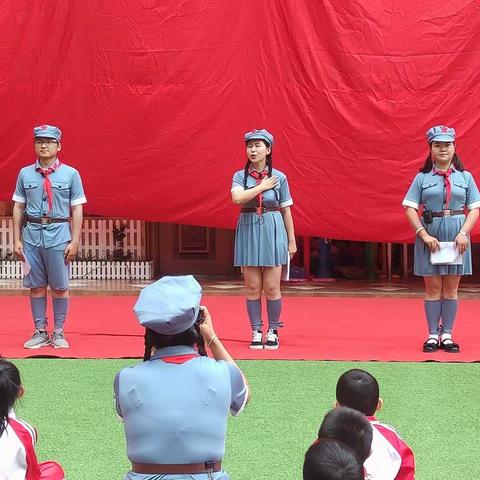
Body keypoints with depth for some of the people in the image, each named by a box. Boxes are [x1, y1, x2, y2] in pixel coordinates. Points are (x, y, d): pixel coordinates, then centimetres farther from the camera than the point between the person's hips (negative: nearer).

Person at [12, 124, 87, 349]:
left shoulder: (70, 174, 1)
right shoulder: (25, 174, 7)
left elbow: (77, 209, 0)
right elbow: (18, 208, 9)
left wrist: (74, 241, -5)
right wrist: (17, 240, 4)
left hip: (58, 234, -2)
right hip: (32, 233, 2)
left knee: (60, 286, 2)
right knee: (36, 286, 6)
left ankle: (59, 333, 11)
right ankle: (40, 332, 13)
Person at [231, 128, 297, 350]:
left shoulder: (279, 178, 1)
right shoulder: (240, 176, 2)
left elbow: (286, 211, 5)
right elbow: (237, 198, -19)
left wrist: (291, 240, 6)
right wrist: (262, 186, -14)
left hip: (273, 232, -1)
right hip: (248, 232, 1)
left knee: (271, 287, 0)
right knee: (252, 288, 3)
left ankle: (273, 332, 11)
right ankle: (256, 332, 11)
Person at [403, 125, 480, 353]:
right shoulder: (422, 178, 2)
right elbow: (410, 208, -2)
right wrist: (424, 234, -13)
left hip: (457, 236, 1)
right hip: (430, 235, -1)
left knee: (451, 288, 5)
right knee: (433, 287, 3)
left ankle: (447, 334, 11)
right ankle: (432, 335, 8)